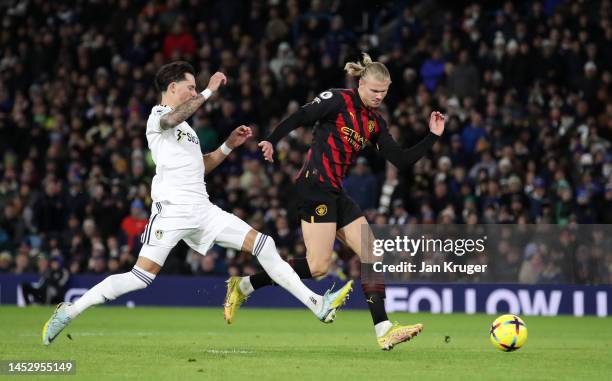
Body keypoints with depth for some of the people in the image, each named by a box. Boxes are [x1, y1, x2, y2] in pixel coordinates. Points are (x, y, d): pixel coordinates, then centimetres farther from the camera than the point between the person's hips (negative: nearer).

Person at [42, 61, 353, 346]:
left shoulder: (184, 125, 26)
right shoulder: (158, 116, -1)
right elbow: (172, 118, -28)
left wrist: (229, 145, 20)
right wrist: (209, 90, -23)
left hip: (202, 211, 8)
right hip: (171, 209, -8)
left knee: (263, 245, -1)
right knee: (141, 277, -16)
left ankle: (317, 305, -2)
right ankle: (69, 311, -4)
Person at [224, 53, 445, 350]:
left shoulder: (375, 122, 15)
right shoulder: (338, 100, -6)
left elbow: (401, 160, 13)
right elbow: (300, 117, -13)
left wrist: (432, 137, 6)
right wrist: (272, 140, -23)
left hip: (336, 193, 9)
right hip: (315, 186, -9)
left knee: (373, 256, -1)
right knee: (318, 266, -13)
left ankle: (384, 331, -3)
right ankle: (243, 286, 0)